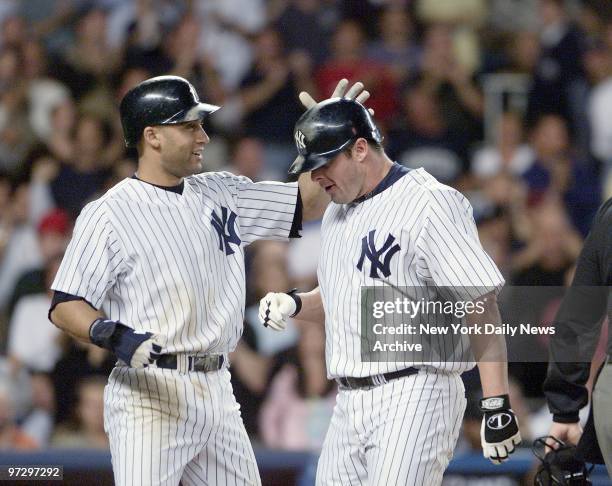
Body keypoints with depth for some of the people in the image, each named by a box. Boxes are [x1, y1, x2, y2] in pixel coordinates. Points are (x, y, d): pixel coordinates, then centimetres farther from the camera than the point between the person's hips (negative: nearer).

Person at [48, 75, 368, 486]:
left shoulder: (222, 193, 13)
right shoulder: (108, 214, -6)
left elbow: (306, 202, 19)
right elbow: (64, 307, -9)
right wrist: (116, 337, -27)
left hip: (218, 392, 7)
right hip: (149, 395, -7)